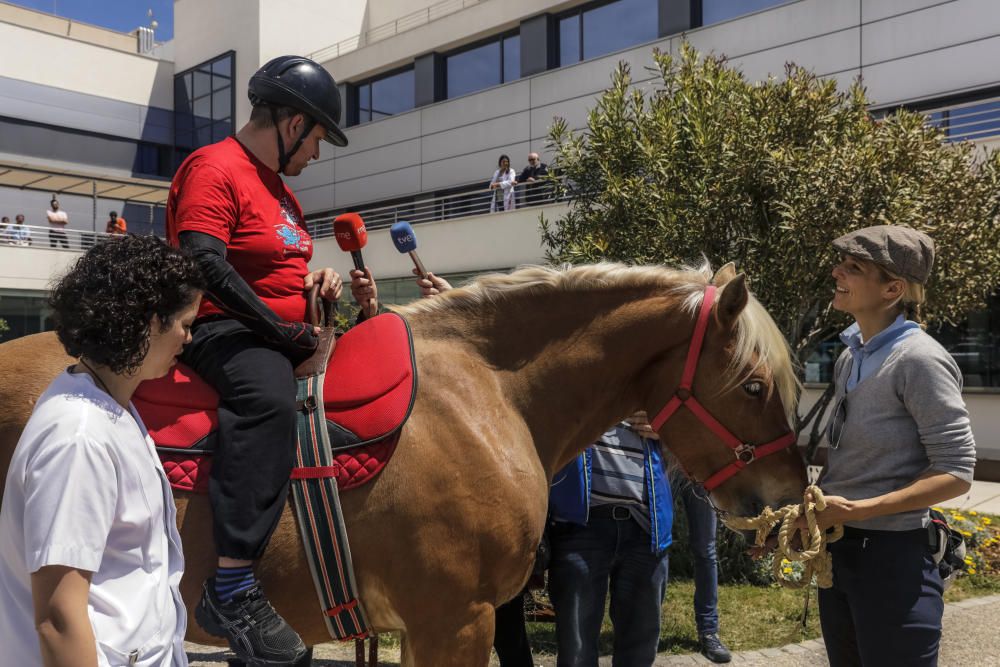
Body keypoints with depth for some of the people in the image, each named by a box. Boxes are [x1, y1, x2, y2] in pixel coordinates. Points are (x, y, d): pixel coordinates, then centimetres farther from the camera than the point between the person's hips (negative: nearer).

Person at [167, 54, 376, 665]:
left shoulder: (280, 188, 21)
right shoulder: (214, 169, -9)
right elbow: (206, 264, -22)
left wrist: (317, 278, 8)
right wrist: (279, 326, -21)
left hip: (284, 333, 10)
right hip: (224, 329, -10)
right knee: (270, 398, -40)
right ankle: (231, 590, -43)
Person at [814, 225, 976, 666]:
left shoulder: (918, 359, -17)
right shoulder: (850, 357, 8)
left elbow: (956, 473, -19)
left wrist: (857, 509, -24)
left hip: (893, 554, -8)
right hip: (836, 547, 8)